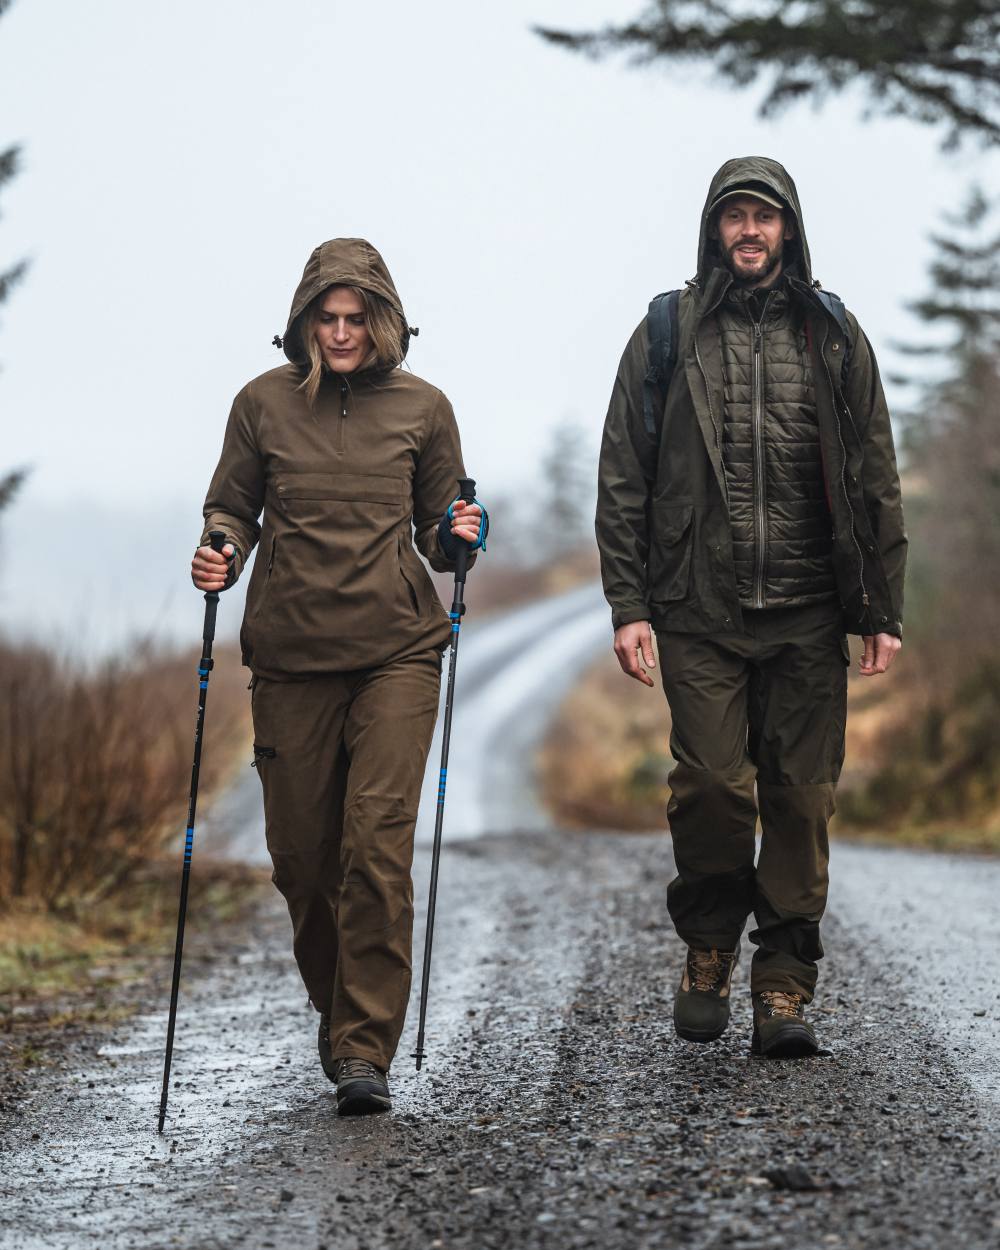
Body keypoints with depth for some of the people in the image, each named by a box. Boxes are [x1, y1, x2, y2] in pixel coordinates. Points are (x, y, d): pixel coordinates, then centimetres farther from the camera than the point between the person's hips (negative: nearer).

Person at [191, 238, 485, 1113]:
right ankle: (335, 1003, 32)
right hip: (291, 654, 1)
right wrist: (220, 552, -8)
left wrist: (457, 539, -9)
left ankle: (365, 1048, -11)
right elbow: (234, 506, 13)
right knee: (301, 850, 6)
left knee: (377, 841, -13)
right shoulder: (265, 403, 4)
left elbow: (436, 531, 13)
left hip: (398, 649, -1)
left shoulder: (422, 408, 5)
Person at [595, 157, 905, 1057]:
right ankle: (708, 948, 14)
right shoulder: (668, 336, 6)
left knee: (802, 796, -1)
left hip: (808, 612, 1)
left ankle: (784, 985, 6)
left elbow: (875, 483, 10)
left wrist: (884, 610, 4)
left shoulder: (834, 336, 9)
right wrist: (627, 605, -2)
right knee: (713, 784, -9)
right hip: (699, 611, -1)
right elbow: (623, 482, 6)